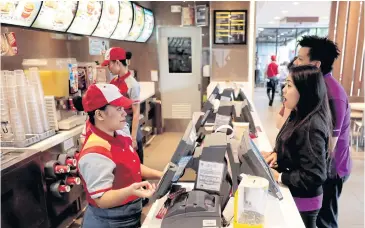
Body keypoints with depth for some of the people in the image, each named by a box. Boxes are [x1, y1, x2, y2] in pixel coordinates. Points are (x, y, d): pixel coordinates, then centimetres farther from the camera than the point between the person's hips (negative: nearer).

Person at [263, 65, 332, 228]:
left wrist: (279, 177, -23)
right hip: (292, 194, 9)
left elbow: (315, 176, -28)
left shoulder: (311, 127, -28)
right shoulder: (298, 116, 1)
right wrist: (276, 154, -4)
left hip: (302, 201, -8)